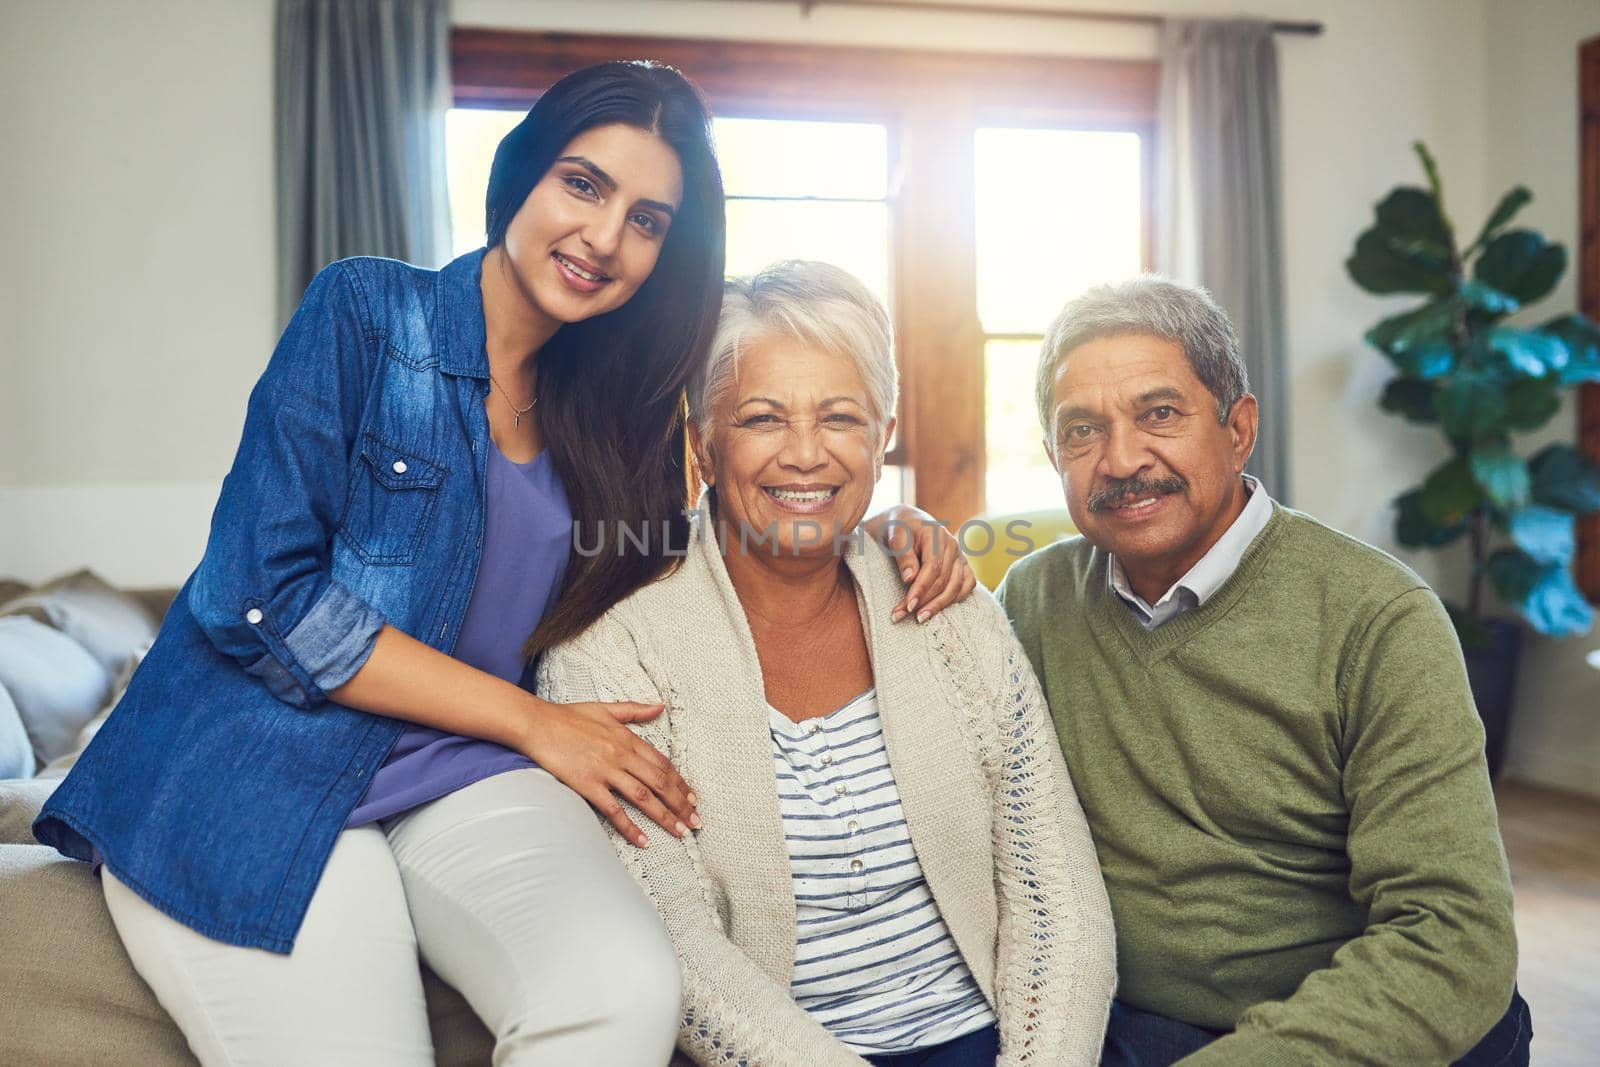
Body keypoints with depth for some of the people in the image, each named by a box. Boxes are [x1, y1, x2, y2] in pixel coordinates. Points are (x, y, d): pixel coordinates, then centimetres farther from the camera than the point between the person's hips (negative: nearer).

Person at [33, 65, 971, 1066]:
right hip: (258, 770, -3)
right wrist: (531, 720, -9)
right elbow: (261, 599, -12)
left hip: (464, 784, 3)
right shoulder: (366, 310, -5)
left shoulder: (618, 403, 9)